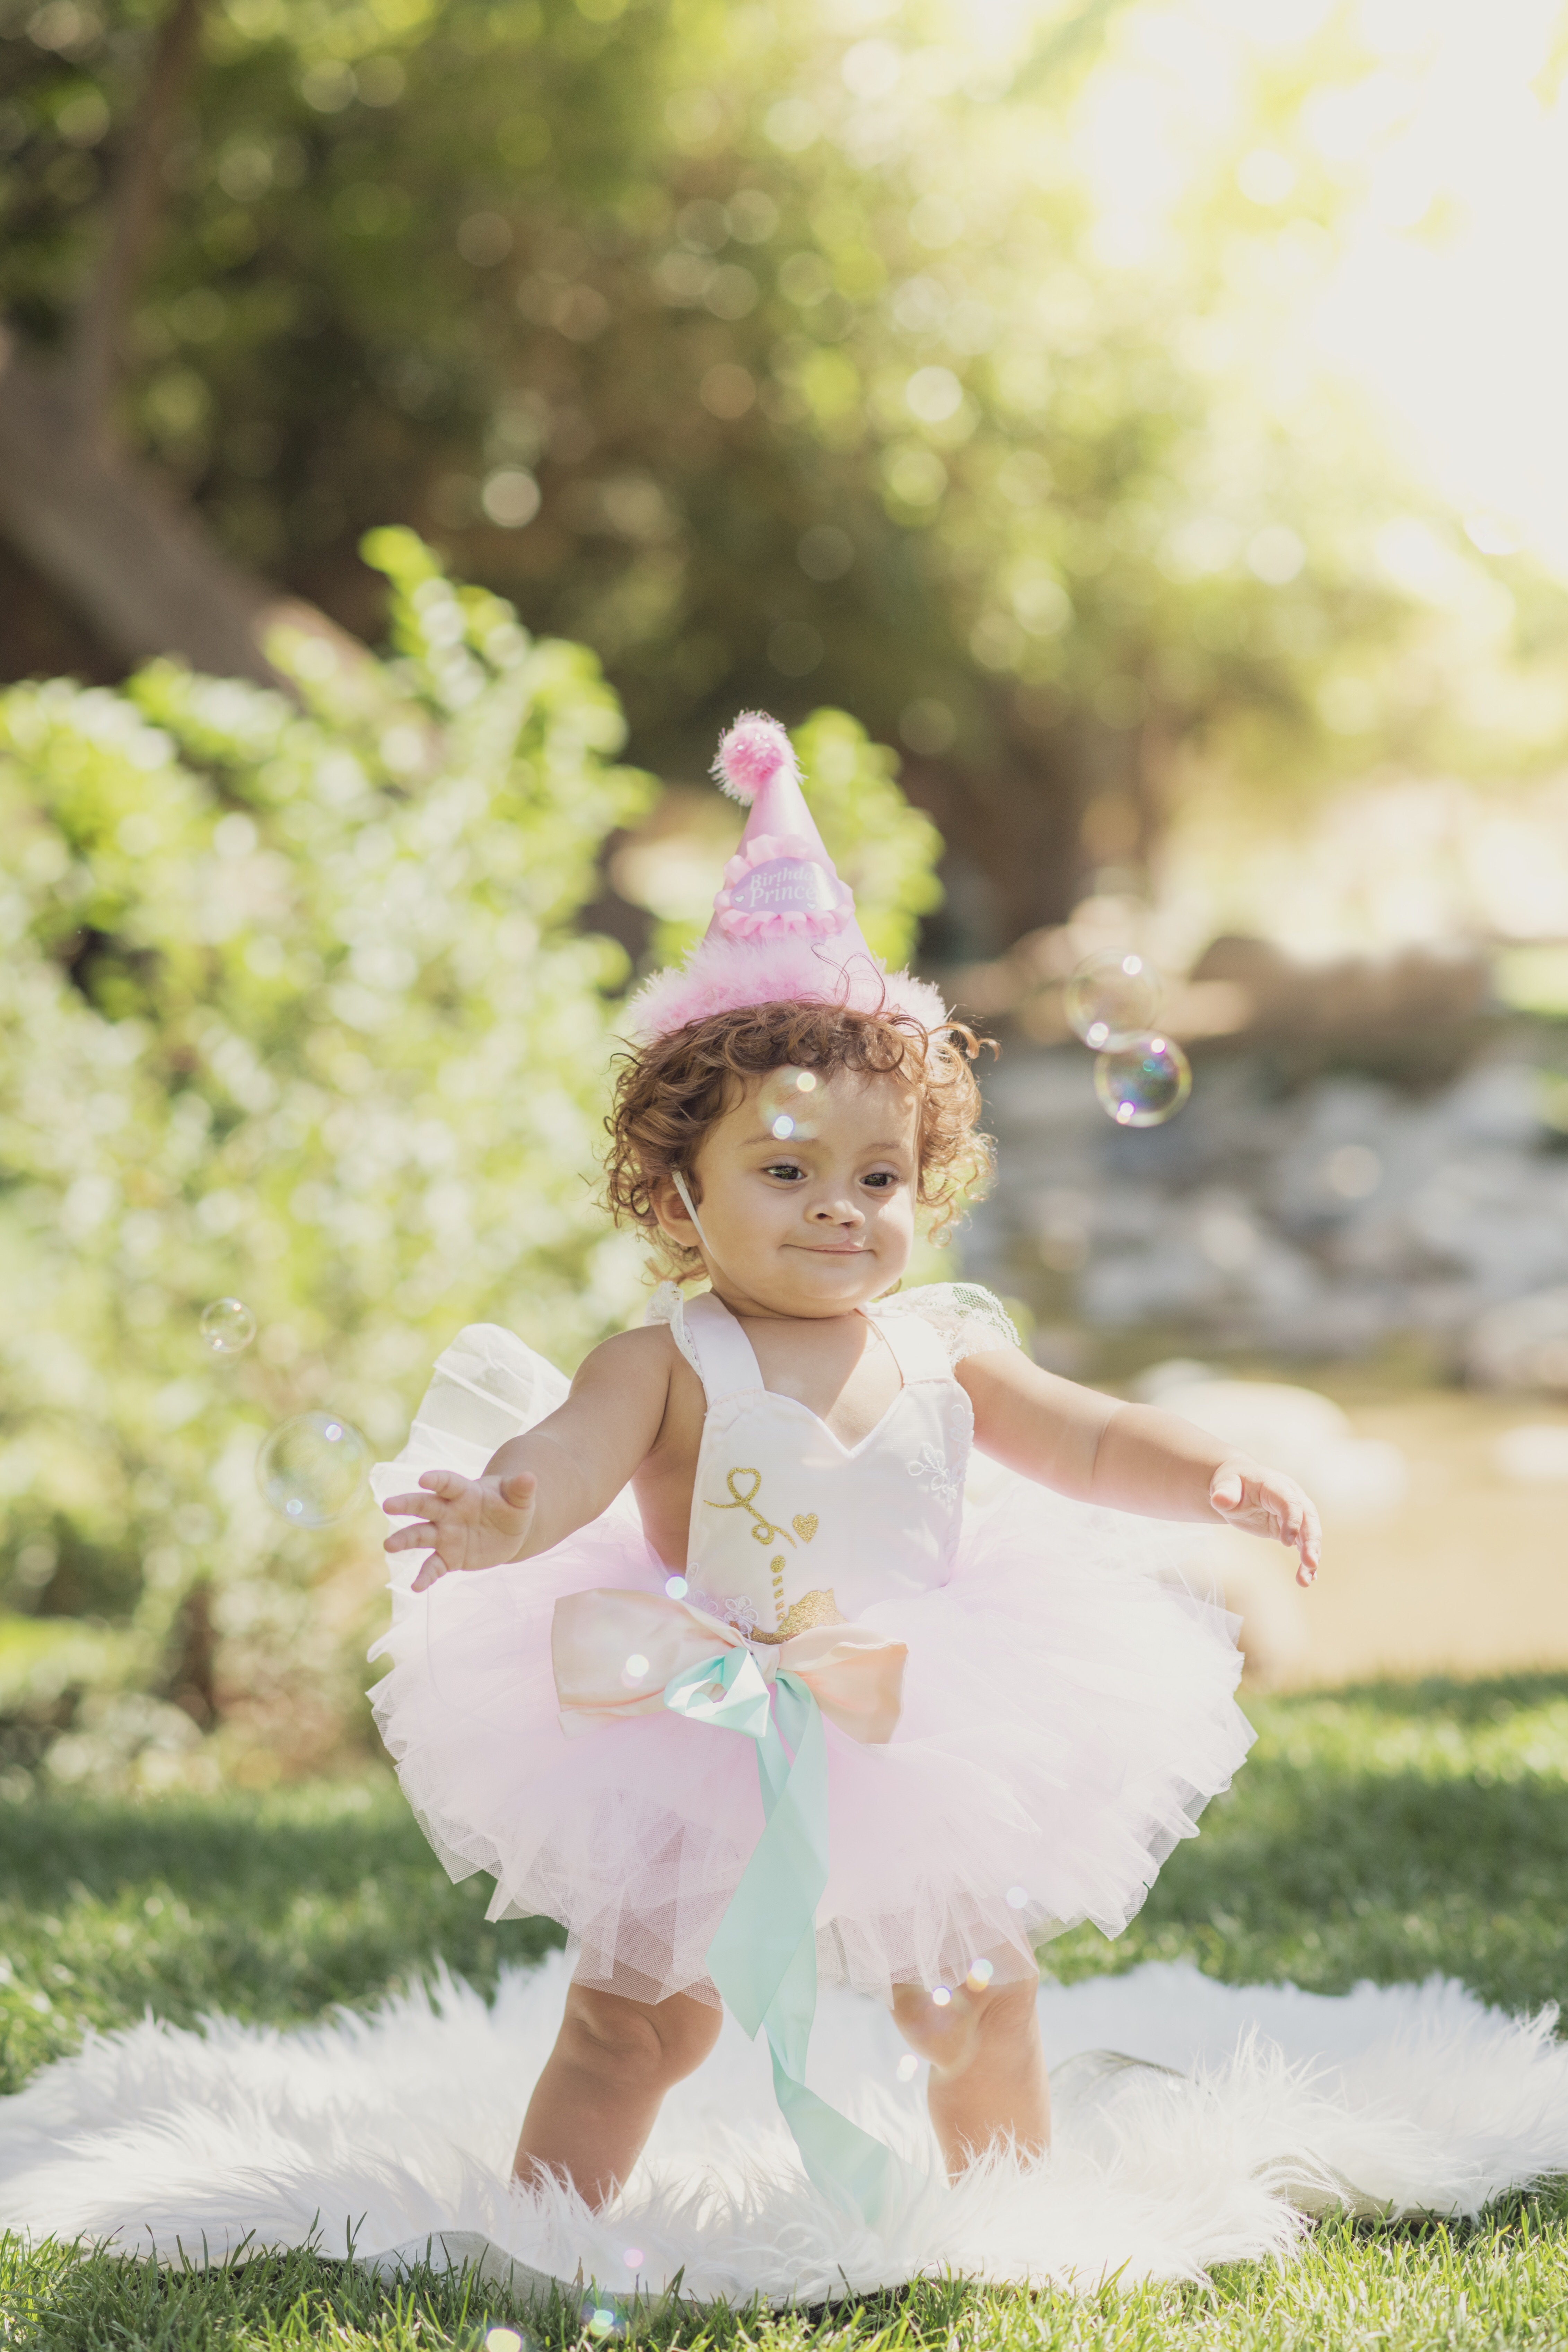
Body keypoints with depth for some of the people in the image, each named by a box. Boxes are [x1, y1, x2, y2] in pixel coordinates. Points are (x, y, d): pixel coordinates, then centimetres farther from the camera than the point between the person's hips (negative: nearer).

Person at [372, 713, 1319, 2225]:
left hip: (920, 1740, 4)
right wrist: (500, 1516, -54)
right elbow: (564, 1459, -31)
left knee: (979, 2013, 16)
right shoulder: (670, 1363, -16)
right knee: (639, 2019, 0)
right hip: (704, 1745, -4)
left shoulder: (940, 1348, -2)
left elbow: (1089, 1444, 4)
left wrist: (1216, 1479, -14)